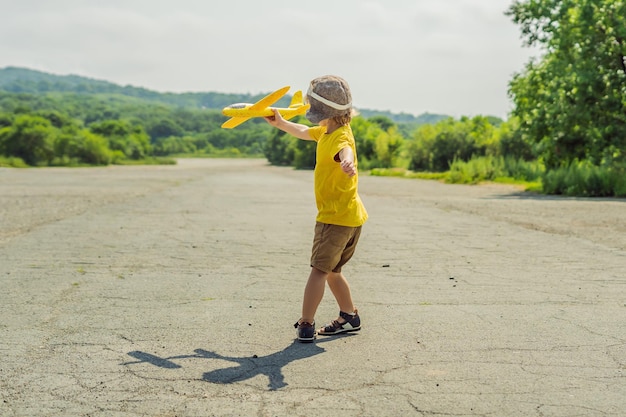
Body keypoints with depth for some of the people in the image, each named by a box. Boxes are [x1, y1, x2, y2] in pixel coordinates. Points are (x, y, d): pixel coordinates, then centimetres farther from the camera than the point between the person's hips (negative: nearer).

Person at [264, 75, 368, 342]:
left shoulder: (340, 137, -21)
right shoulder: (326, 132, 11)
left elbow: (344, 151, -47)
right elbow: (304, 132, 33)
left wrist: (347, 163, -69)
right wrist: (280, 123, 30)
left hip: (335, 217, -10)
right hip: (351, 216, 10)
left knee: (319, 269, -5)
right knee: (331, 271, 20)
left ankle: (305, 325, -1)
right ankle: (349, 317, 31)